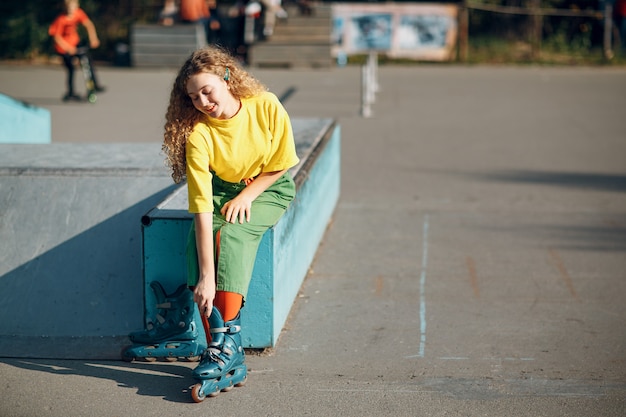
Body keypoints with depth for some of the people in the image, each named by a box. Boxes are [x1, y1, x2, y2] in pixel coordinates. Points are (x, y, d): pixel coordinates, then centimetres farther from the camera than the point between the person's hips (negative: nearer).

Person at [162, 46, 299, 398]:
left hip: (270, 189, -1)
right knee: (197, 244, -28)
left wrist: (247, 195, -18)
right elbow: (202, 208, -31)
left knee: (231, 233, -31)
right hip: (221, 190, 1)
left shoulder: (266, 107, -22)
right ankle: (231, 357, -29)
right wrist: (206, 277, -37)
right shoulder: (197, 133, -24)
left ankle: (226, 343, -32)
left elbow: (282, 164, -5)